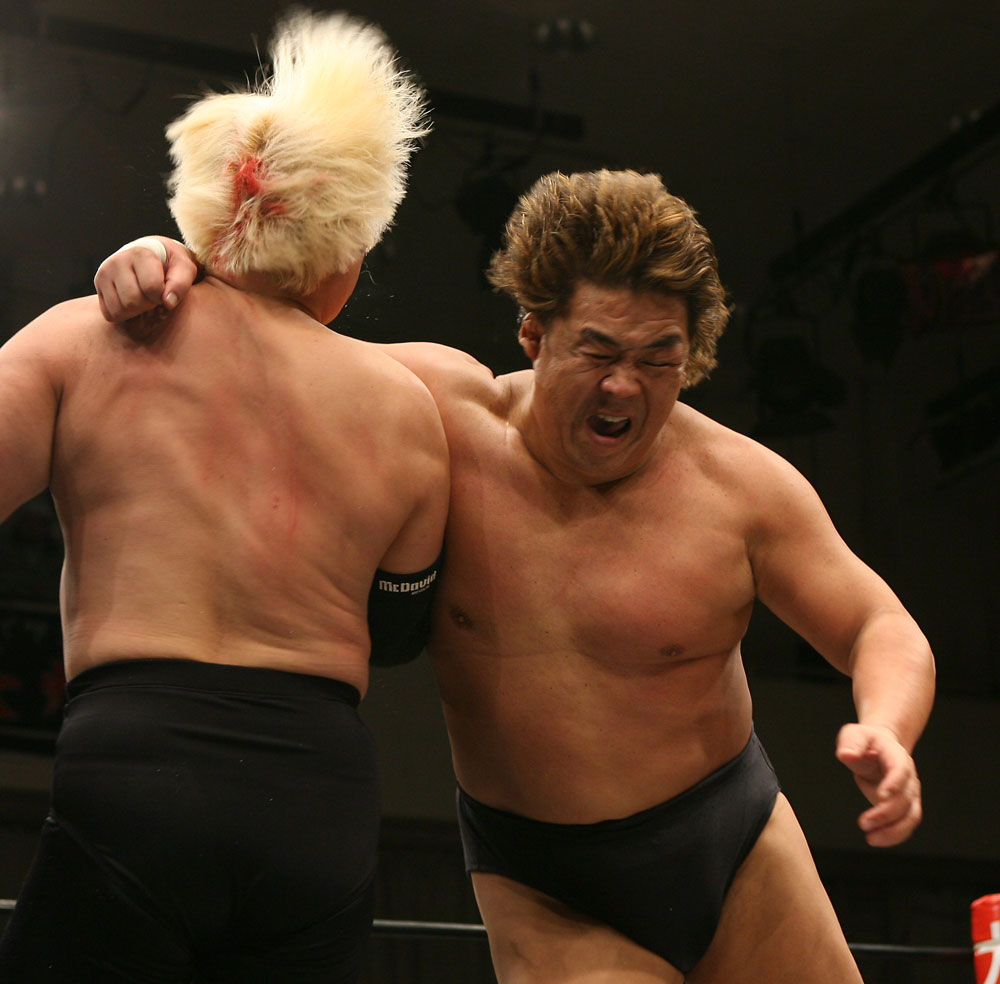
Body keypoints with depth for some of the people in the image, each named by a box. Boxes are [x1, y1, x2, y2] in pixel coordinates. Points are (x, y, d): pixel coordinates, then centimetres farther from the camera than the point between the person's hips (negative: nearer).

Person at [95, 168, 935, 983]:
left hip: (738, 851, 2)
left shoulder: (741, 485, -13)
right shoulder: (443, 408, -12)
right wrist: (173, 262, -21)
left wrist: (886, 730, -26)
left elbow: (882, 629, -5)